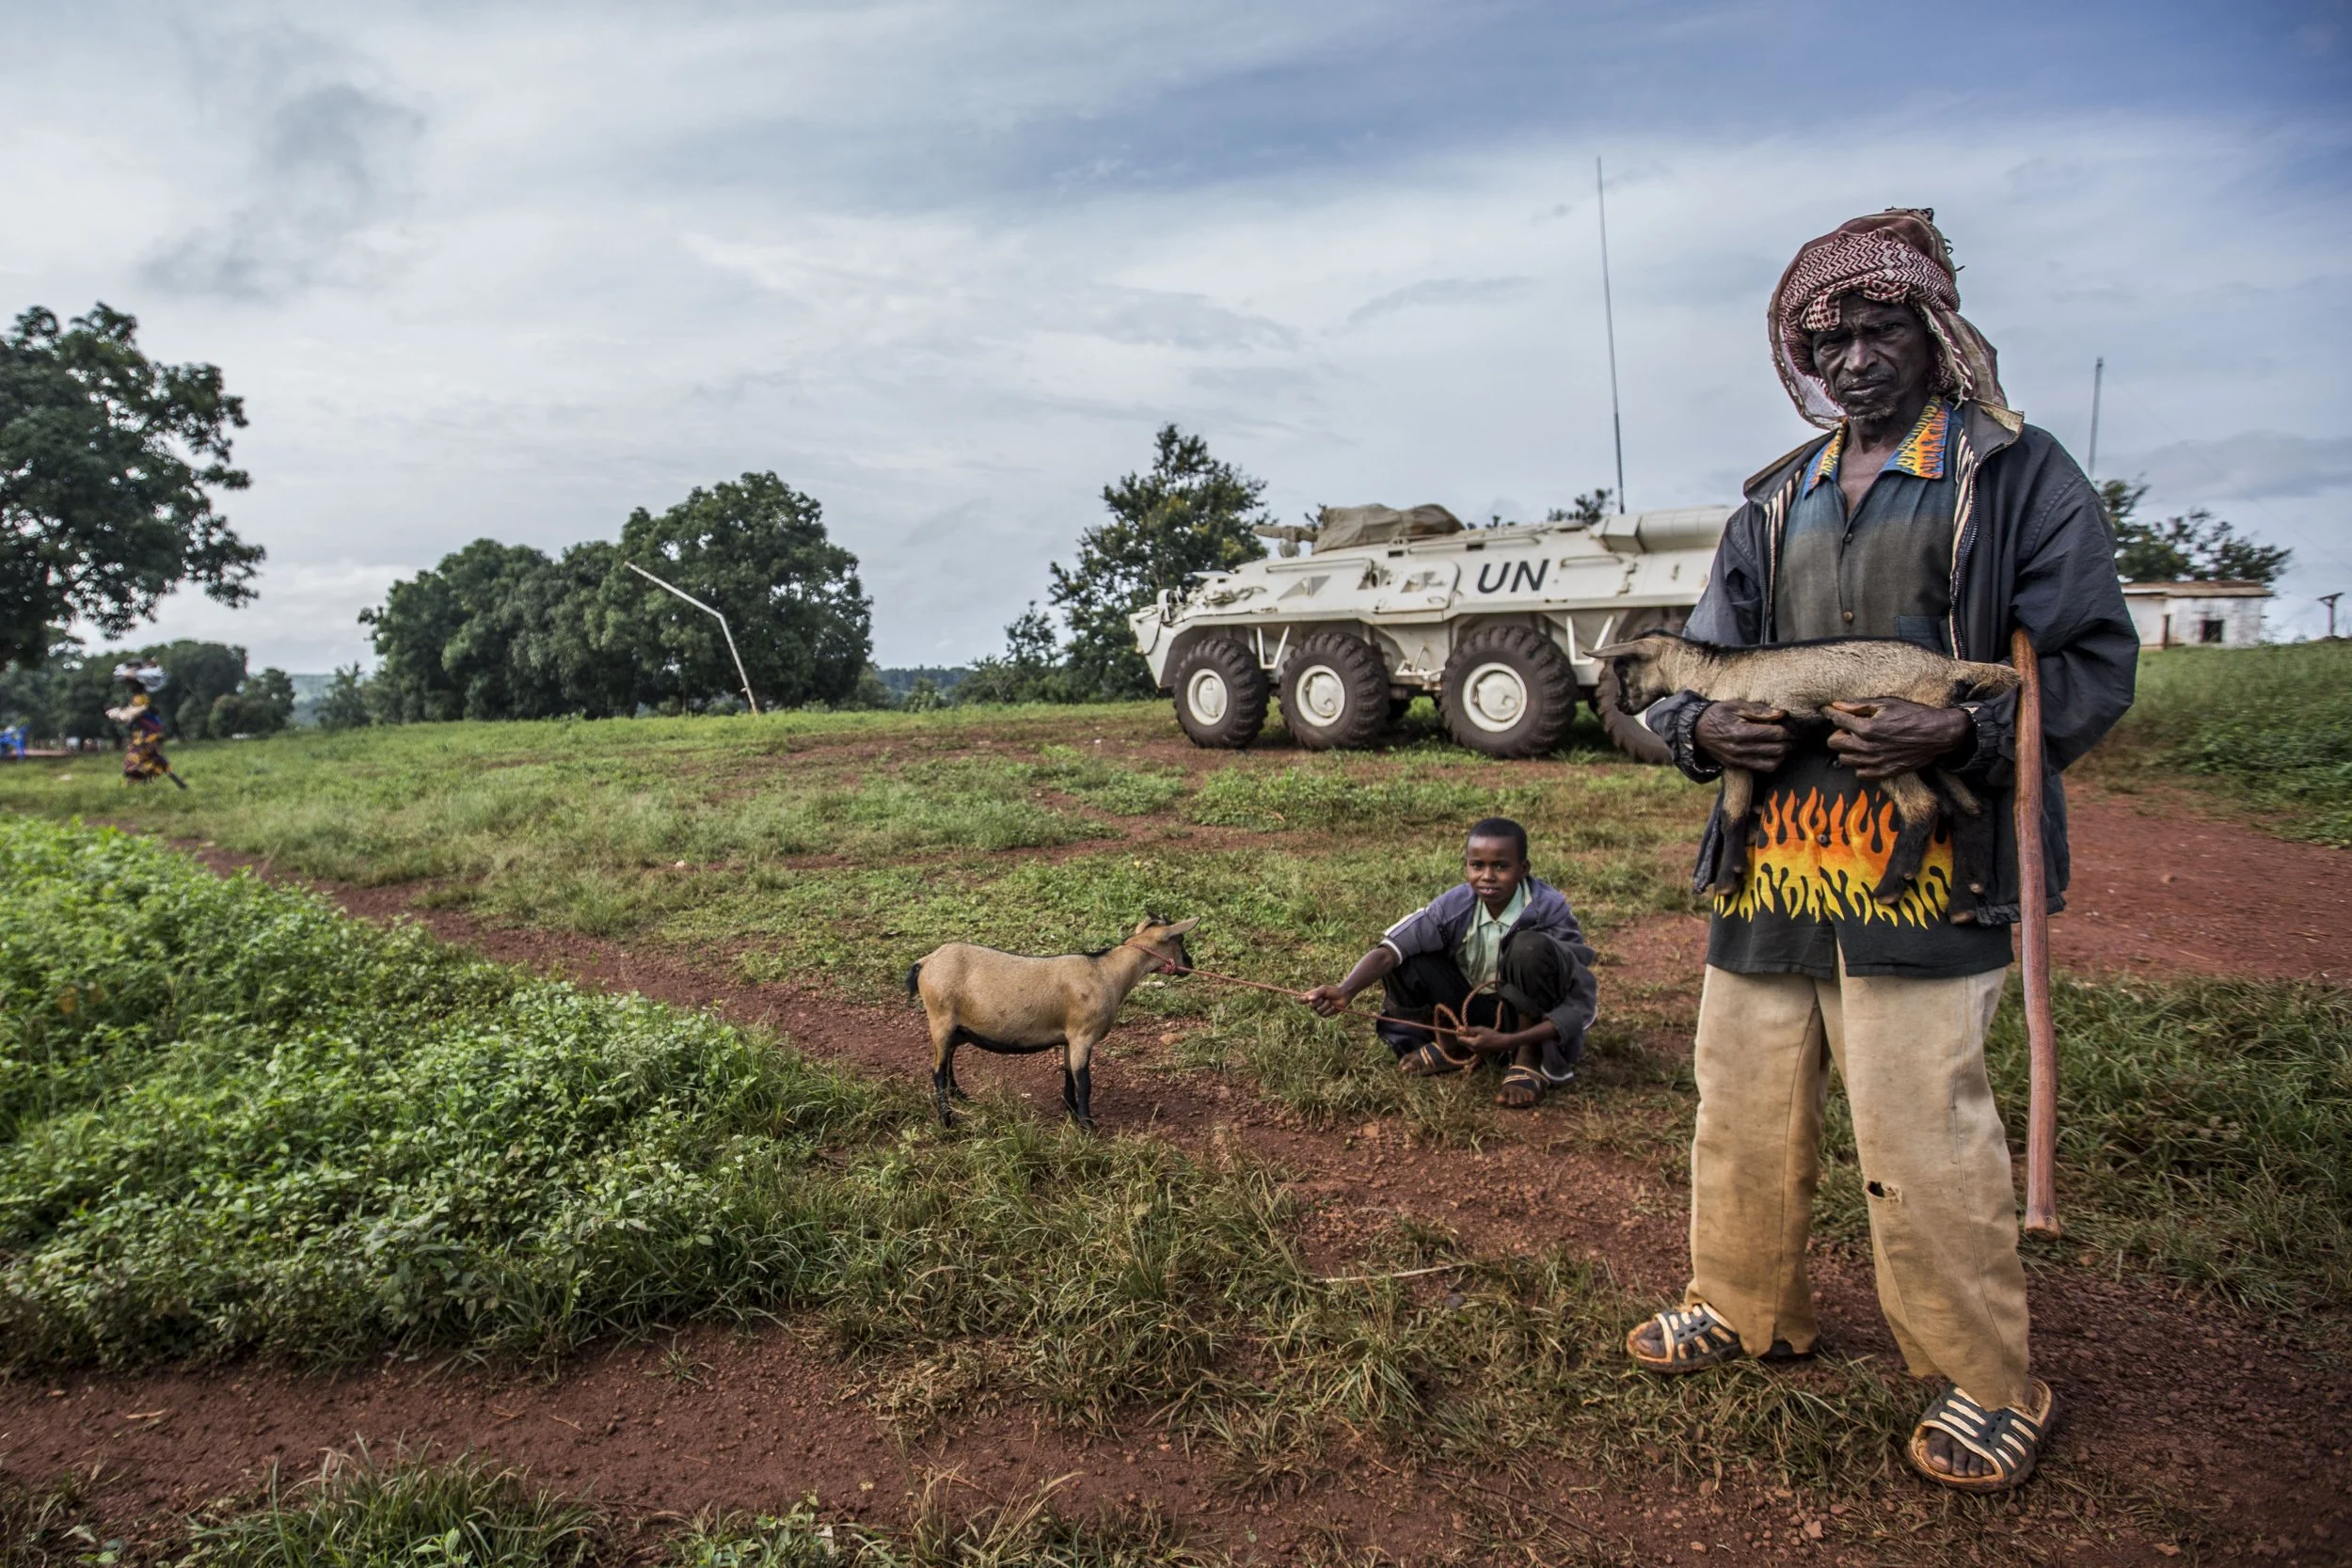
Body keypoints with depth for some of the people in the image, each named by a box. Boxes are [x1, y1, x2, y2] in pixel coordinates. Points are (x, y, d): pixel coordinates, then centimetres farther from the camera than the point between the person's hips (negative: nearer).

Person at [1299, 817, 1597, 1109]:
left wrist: (1510, 1041, -35)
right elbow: (1388, 951, -26)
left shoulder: (1550, 910, -22)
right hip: (1470, 1018, 3)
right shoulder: (1454, 906, -16)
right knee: (1404, 961, -18)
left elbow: (1583, 1004, -24)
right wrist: (1345, 991, -45)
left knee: (1531, 947, -32)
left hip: (1531, 1023, -3)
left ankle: (1530, 1058, -13)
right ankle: (1453, 1042, 3)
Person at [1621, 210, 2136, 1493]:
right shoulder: (1776, 504, 16)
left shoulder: (2020, 476, 2)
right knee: (1741, 1103, 12)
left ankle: (1986, 1385, 19)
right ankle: (1745, 1308, 34)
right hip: (1769, 866, 5)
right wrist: (1703, 728, -6)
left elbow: (2092, 666, -1)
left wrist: (1962, 730, -20)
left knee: (1922, 1132, -3)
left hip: (1927, 870, -5)